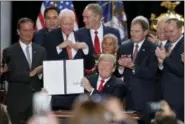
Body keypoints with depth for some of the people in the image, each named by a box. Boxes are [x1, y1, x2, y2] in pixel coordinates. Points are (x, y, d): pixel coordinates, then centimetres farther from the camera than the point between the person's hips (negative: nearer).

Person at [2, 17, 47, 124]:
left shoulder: (41, 50, 12)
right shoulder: (9, 52, 0)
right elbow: (9, 75, -10)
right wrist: (30, 74, -19)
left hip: (37, 98, 3)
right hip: (17, 100, -3)